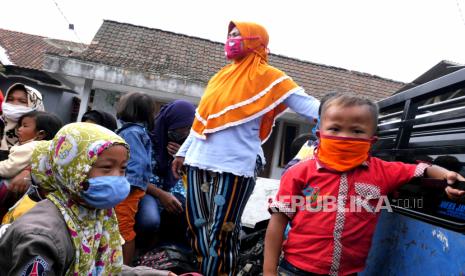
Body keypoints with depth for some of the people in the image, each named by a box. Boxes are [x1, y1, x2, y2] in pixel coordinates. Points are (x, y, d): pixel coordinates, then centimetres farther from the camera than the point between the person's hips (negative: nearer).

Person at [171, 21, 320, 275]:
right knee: (197, 228, 11)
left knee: (221, 234, 1)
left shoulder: (267, 77, -2)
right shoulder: (221, 76, 17)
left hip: (235, 166, -6)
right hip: (200, 162, 7)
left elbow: (306, 104, -10)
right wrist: (184, 152, 23)